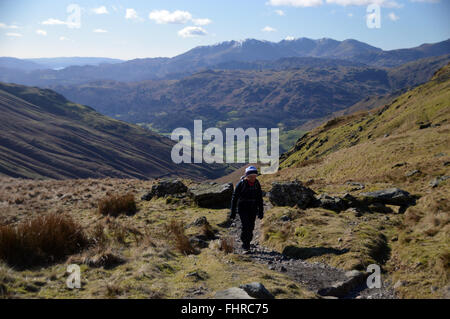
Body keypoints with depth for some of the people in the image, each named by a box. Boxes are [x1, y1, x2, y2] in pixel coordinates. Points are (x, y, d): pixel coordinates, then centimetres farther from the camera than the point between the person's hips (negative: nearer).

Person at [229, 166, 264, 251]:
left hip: (253, 209, 4)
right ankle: (245, 244, 1)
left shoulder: (257, 184, -2)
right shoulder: (241, 184, -14)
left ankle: (248, 243, 20)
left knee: (251, 227, 2)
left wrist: (261, 211, 7)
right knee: (246, 226, -15)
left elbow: (260, 198, 7)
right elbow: (234, 198, -9)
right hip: (242, 208, -4)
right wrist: (233, 212, -9)